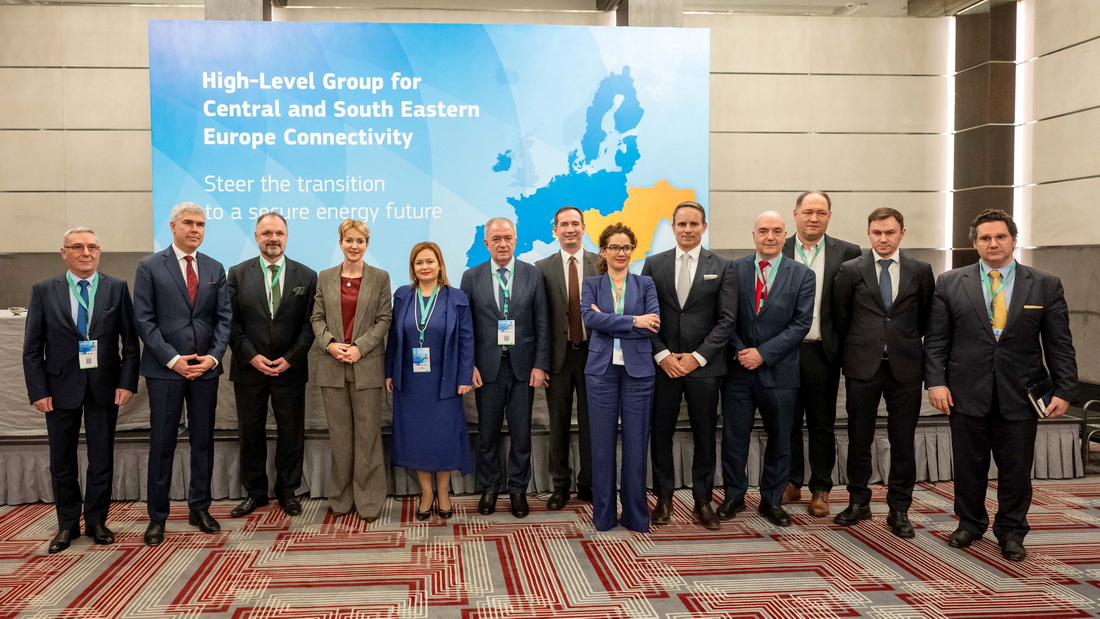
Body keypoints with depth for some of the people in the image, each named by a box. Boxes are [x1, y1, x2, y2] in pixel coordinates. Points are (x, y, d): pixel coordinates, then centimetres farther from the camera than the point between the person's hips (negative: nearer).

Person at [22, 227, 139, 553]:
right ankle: (67, 524, 25)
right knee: (62, 461, 10)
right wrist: (38, 391, -7)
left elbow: (130, 340, 1)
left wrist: (127, 382, -7)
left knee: (102, 458, 8)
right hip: (61, 386, 0)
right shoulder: (43, 291, 0)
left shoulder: (117, 288, 1)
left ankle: (96, 521, 24)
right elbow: (32, 347, 0)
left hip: (104, 386, 0)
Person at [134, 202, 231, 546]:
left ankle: (199, 508, 21)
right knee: (162, 443, 2)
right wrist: (172, 359, -13)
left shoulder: (215, 269, 9)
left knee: (203, 440, 9)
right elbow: (144, 321, -6)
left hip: (206, 367, 3)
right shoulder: (150, 267, -1)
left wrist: (213, 356, -8)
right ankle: (157, 517, 12)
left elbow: (224, 318, 6)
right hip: (164, 369, -3)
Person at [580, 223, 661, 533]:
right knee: (603, 444, 4)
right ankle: (603, 515, 15)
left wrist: (608, 321, -11)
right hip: (602, 370, 0)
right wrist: (633, 322, -16)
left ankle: (636, 515, 15)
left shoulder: (645, 284, 8)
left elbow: (653, 325, -8)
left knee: (636, 443, 3)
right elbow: (589, 318, -12)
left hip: (638, 370, 0)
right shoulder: (591, 284, 7)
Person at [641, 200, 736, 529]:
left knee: (705, 436, 6)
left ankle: (703, 500, 18)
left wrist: (697, 357, -10)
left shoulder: (721, 267, 3)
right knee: (661, 433, 6)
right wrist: (662, 355, -8)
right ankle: (663, 498, 18)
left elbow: (726, 319, -2)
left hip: (704, 365, -1)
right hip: (663, 363, 1)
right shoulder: (653, 264, 6)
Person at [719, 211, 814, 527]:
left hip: (778, 370, 0)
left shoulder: (802, 275, 1)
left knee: (779, 438, 9)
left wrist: (763, 353, -12)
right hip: (738, 368, 0)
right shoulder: (734, 269, 3)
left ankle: (772, 500, 22)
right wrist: (739, 351, -10)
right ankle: (734, 496, 21)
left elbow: (801, 323, -5)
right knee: (734, 435, 6)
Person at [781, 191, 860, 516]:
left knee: (822, 425, 9)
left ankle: (820, 490, 21)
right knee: (787, 422, 11)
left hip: (823, 352, 0)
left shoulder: (847, 253, 2)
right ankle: (791, 483, 26)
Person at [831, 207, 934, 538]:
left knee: (903, 441, 5)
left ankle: (899, 510, 15)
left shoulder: (920, 271, 5)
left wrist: (906, 342, 11)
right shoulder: (851, 270, 2)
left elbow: (927, 318, 13)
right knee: (859, 438, 7)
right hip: (863, 365, 0)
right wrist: (861, 343, 9)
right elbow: (840, 318, 8)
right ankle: (859, 502, 22)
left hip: (906, 366, 1)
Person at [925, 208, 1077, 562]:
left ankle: (1011, 532, 25)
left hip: (1020, 396, 0)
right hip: (967, 393, 0)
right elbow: (936, 340, 2)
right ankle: (970, 523, 29)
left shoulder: (1046, 286, 3)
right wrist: (936, 381, -8)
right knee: (968, 465, 10)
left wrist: (1064, 390, -5)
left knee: (1016, 468, 8)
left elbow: (1060, 345, 2)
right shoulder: (950, 284, 2)